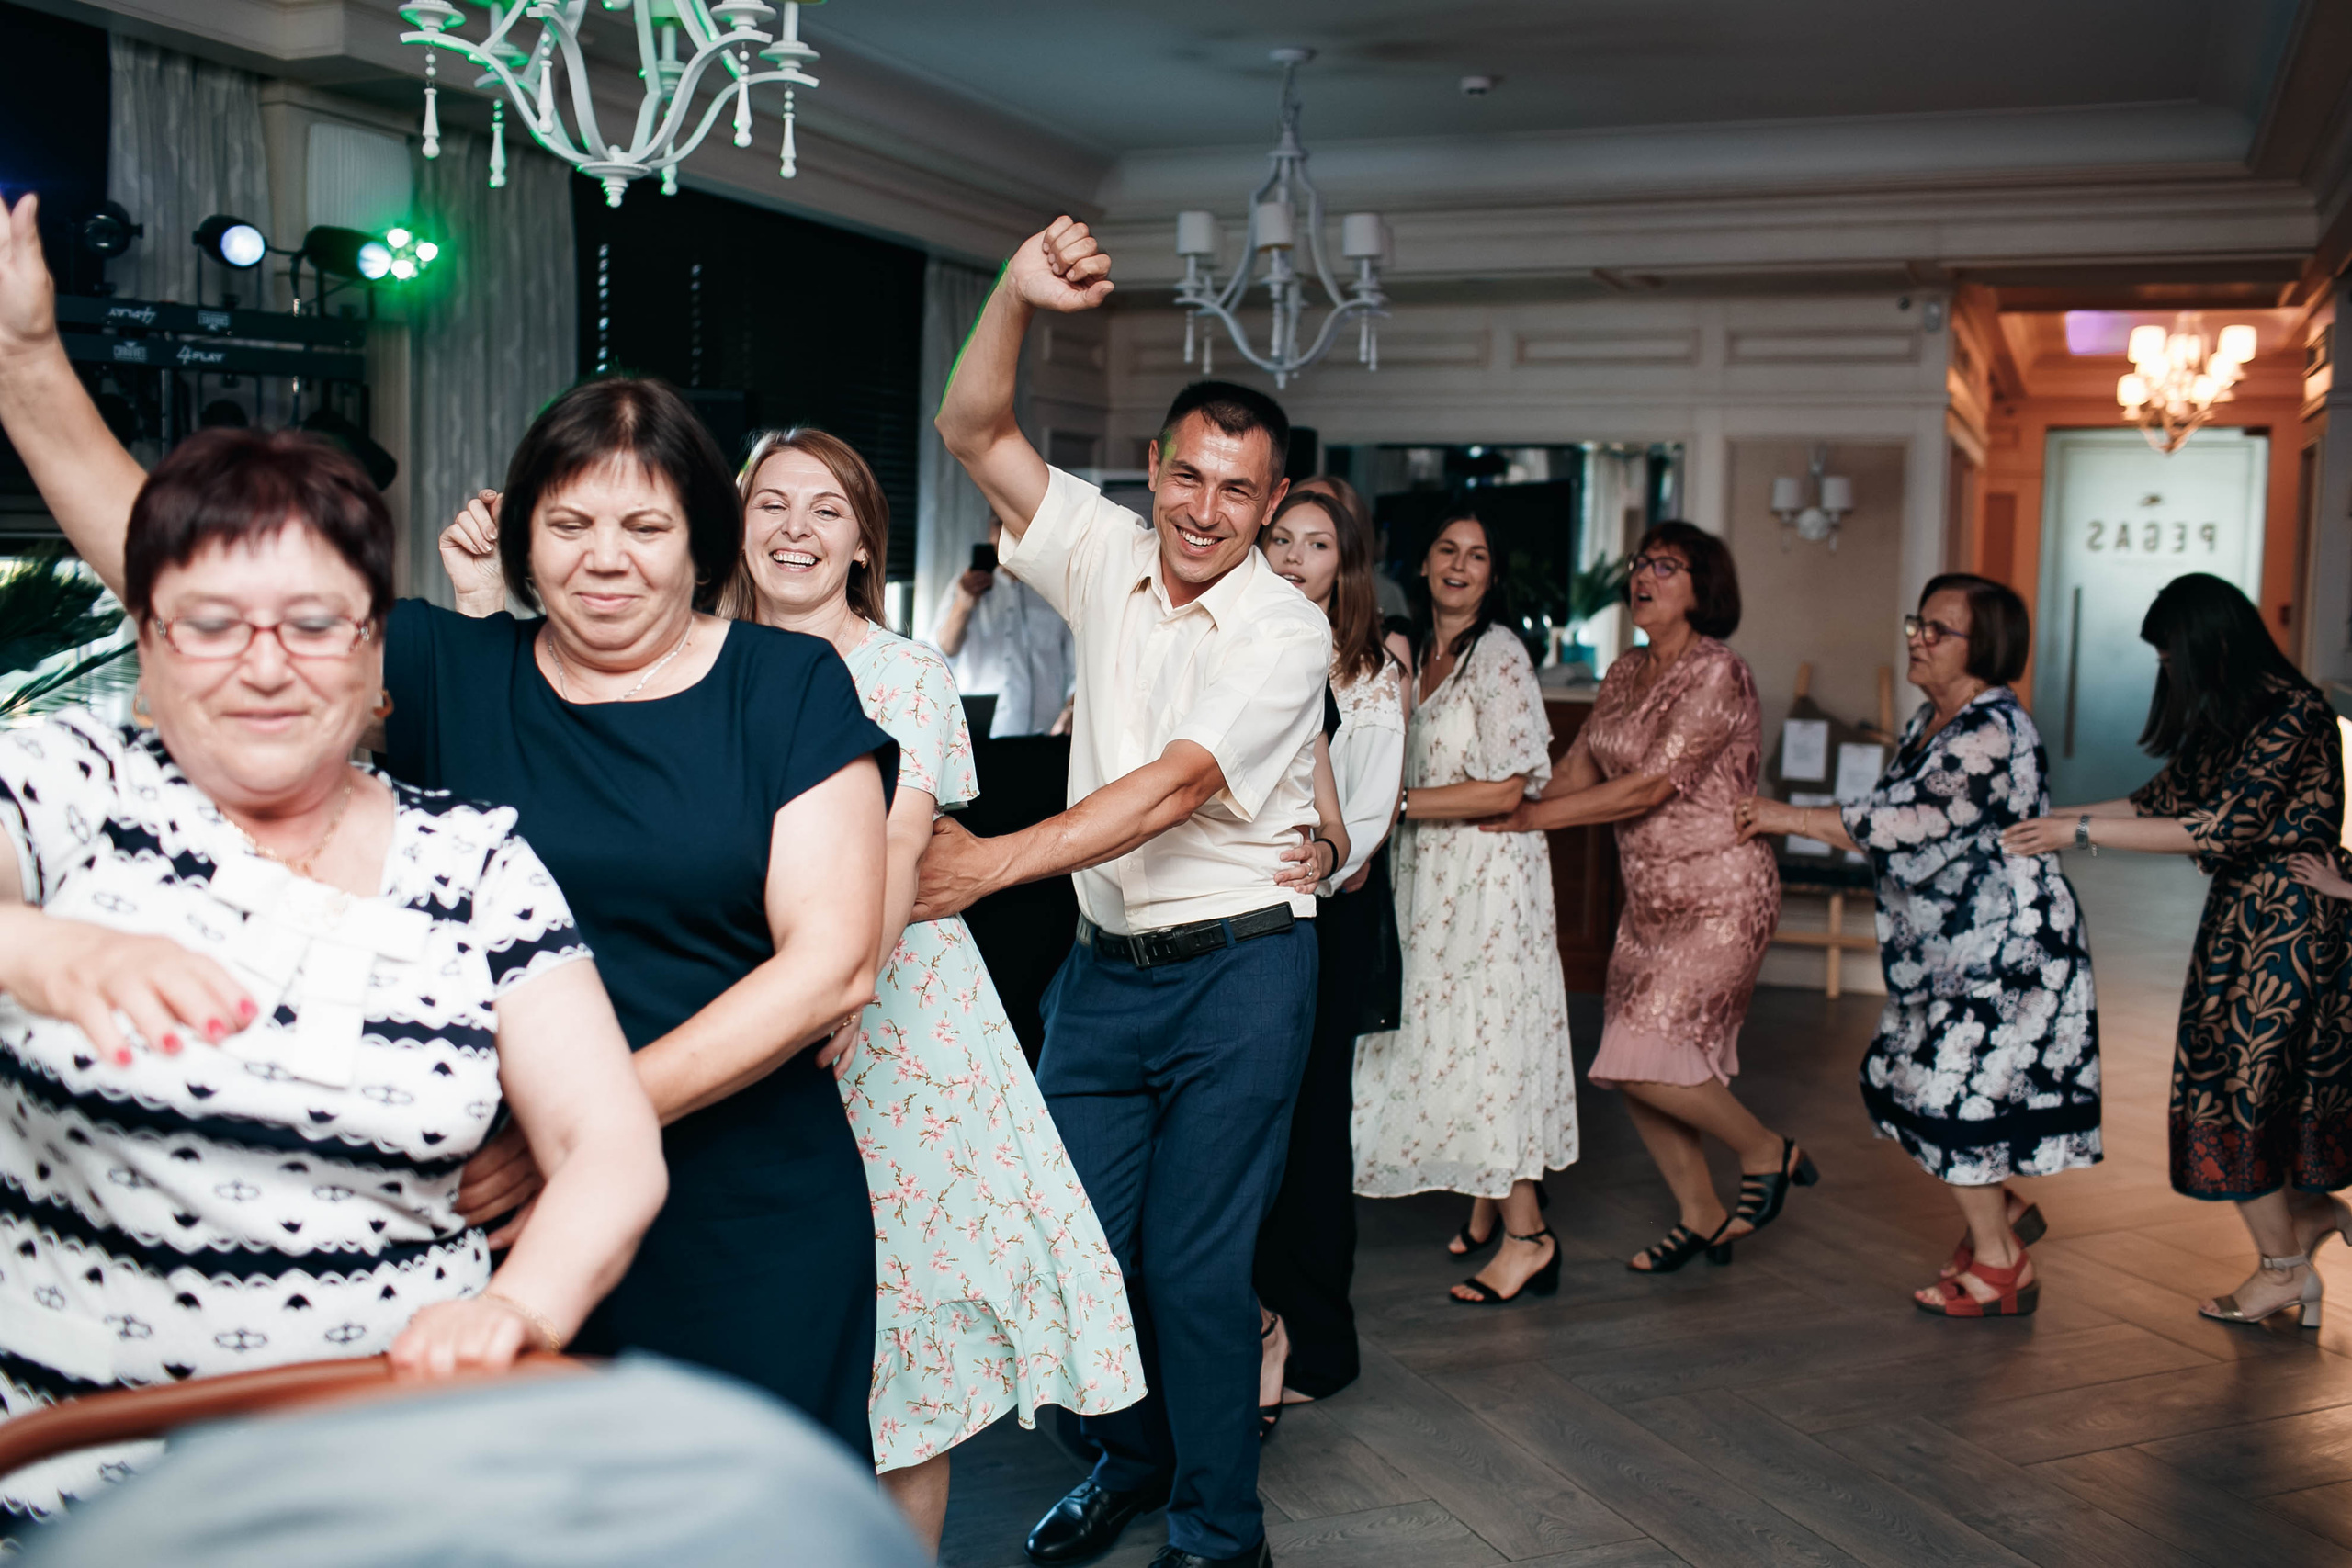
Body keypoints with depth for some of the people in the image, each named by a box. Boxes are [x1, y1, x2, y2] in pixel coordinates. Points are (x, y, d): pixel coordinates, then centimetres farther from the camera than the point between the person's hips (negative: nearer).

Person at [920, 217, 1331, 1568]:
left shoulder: (1286, 632, -12)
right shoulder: (1107, 553, 4)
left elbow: (1171, 789, -22)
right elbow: (975, 431, -1)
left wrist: (993, 862, -31)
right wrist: (1018, 295, -19)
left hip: (1236, 966, -5)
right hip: (1105, 960, 5)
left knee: (1196, 1262, -1)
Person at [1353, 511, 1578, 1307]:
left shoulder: (1498, 656, -11)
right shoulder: (1415, 654, 12)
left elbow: (1507, 788, -16)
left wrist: (1395, 804, -17)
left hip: (1487, 870, -7)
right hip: (1426, 872, 7)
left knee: (1484, 1035, -6)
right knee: (1443, 1036, 8)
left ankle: (1526, 1233, 3)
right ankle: (1488, 1205, 21)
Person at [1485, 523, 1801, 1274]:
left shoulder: (1718, 674, -15)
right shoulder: (1625, 674, 10)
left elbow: (1651, 786, -20)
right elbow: (1576, 769, 11)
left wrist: (1532, 816, -18)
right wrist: (1503, 805, -4)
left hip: (1720, 896, -8)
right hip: (1649, 898, 8)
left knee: (1644, 1055, -14)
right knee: (1630, 1066, 6)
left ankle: (1766, 1152, 11)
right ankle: (1702, 1217, 23)